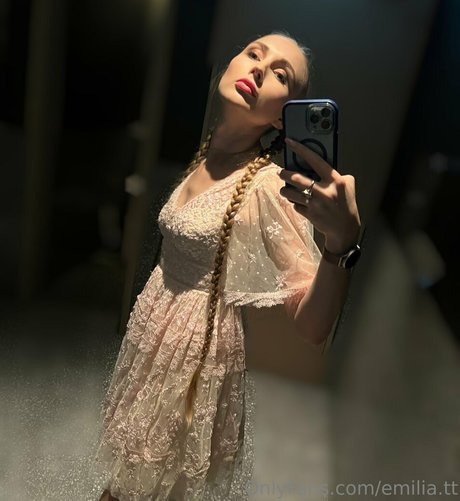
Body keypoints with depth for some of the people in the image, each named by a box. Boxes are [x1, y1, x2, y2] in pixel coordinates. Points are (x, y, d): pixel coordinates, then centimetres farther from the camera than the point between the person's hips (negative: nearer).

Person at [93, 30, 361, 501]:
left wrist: (344, 239, -45)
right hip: (152, 323, 7)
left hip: (201, 343, -6)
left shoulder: (270, 185, -25)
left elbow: (313, 328, -32)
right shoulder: (204, 153, -3)